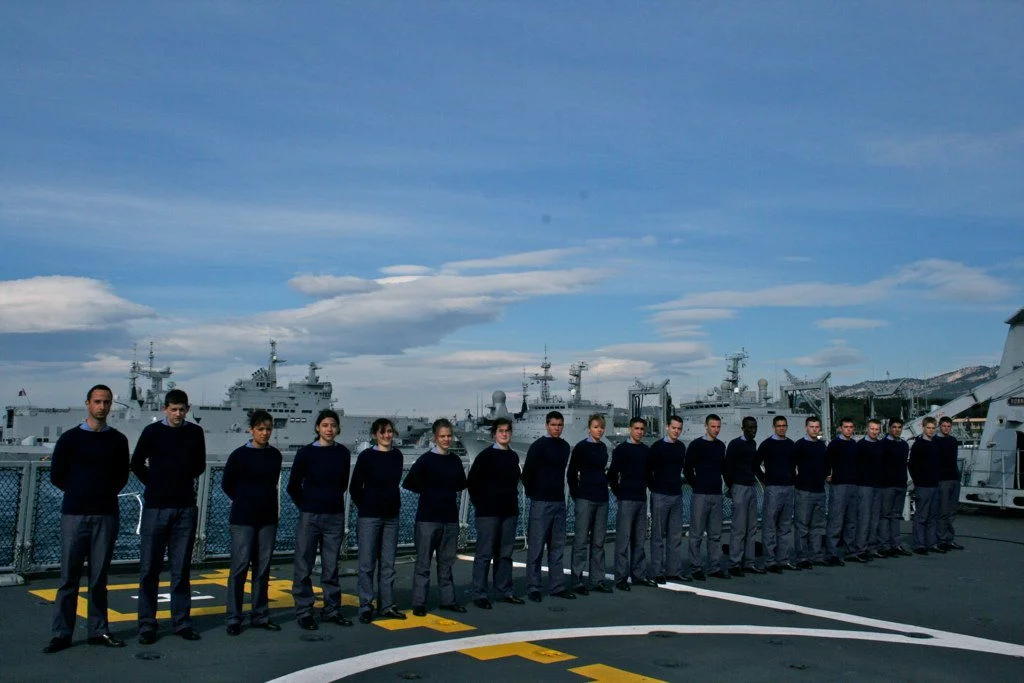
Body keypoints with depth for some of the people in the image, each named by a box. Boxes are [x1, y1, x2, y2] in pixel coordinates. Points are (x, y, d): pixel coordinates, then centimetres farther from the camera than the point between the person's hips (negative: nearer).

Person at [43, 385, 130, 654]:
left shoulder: (118, 440, 9)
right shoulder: (70, 438, 3)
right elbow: (57, 476, 6)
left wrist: (106, 493, 6)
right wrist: (80, 493, 10)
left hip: (107, 515, 2)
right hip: (75, 514, -2)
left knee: (99, 577, 7)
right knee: (69, 576, 0)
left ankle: (99, 631, 13)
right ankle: (62, 633, 6)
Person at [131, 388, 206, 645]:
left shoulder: (195, 433, 6)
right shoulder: (152, 432, -1)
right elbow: (137, 464, 9)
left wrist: (181, 481, 10)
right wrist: (155, 484, 9)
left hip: (186, 508, 2)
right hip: (156, 507, -2)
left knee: (181, 568, 7)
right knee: (150, 567, 1)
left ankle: (181, 621, 14)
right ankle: (147, 624, 7)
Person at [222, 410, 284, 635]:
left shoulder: (275, 455, 5)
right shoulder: (239, 455, -6)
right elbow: (226, 484, 5)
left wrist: (267, 505, 12)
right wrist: (244, 502, 9)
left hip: (268, 519, 4)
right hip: (243, 520, -4)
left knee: (263, 568, 8)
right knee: (240, 567, -3)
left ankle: (260, 616, 17)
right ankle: (234, 619, 3)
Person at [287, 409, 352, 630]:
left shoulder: (343, 453, 3)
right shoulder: (306, 452, -5)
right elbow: (293, 486, 3)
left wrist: (334, 501, 12)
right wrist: (307, 506, 6)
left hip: (335, 516, 3)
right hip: (310, 516, -2)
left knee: (331, 566, 9)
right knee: (304, 567, 1)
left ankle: (331, 610, 18)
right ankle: (303, 612, 9)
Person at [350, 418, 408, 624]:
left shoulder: (397, 455, 6)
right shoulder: (366, 456, -7)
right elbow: (354, 487, -1)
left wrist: (396, 505, 11)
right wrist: (365, 508, 1)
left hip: (391, 516, 5)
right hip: (369, 517, -4)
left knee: (388, 564, 9)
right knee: (367, 564, -1)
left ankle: (387, 606, 17)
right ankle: (365, 607, 6)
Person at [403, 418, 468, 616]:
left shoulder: (455, 460, 10)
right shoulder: (426, 459, -7)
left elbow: (461, 483, 23)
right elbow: (409, 483, -9)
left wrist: (449, 490, 6)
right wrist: (429, 491, -1)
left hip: (450, 517, 5)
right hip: (428, 518, -5)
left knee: (446, 562, 12)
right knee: (423, 563, -1)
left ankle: (448, 599, 20)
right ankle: (419, 603, 5)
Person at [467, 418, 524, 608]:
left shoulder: (513, 456, 11)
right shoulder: (486, 455, -7)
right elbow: (472, 481, -6)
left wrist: (513, 502, 14)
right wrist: (480, 504, -6)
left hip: (509, 512, 6)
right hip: (488, 512, -6)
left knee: (505, 553, 12)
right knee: (485, 553, -3)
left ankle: (505, 591, 21)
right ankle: (479, 594, 3)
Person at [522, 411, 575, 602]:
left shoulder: (565, 447, 11)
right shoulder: (539, 446, -7)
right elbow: (527, 473, -6)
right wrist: (534, 493, 1)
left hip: (559, 501, 6)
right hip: (541, 503, -6)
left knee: (557, 546, 9)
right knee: (536, 546, -3)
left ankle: (557, 586, 15)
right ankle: (533, 588, 2)